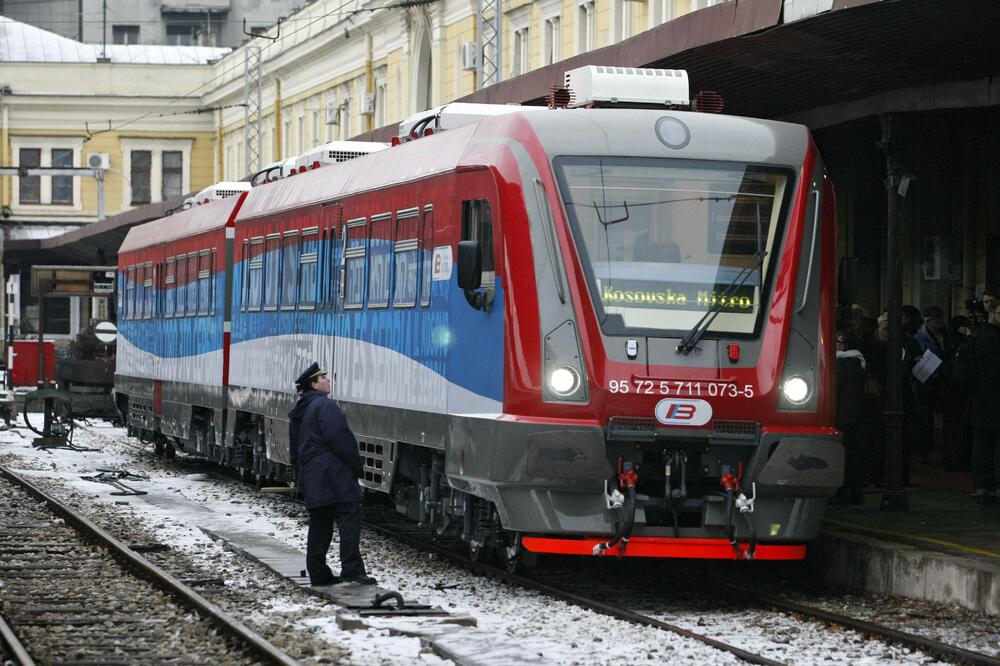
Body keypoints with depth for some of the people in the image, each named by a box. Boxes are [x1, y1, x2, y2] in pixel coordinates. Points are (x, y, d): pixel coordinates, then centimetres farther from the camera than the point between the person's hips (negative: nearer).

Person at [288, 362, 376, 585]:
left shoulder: (298, 414, 20)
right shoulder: (324, 405, -9)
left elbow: (294, 450, 24)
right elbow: (340, 438, -17)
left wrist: (302, 478, 26)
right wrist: (356, 464, -9)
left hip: (311, 475, 9)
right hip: (333, 473, -9)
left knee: (320, 523, 11)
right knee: (350, 517, -10)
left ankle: (318, 574, 11)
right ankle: (352, 570, -18)